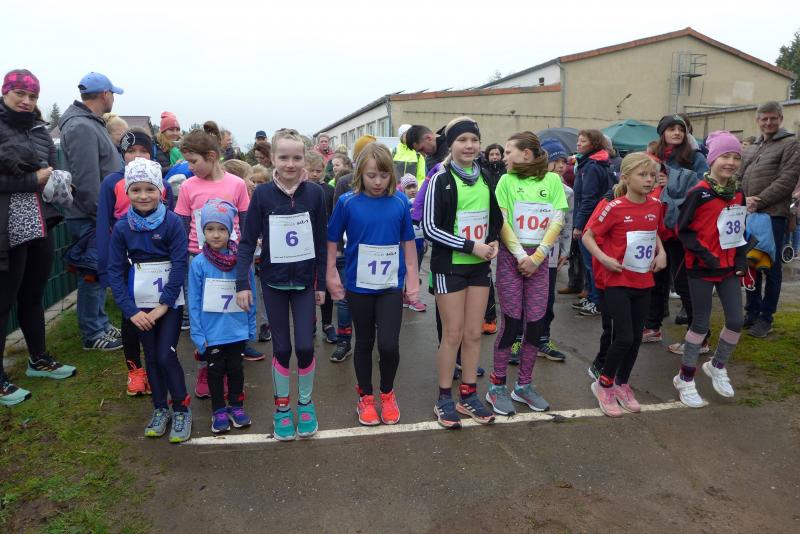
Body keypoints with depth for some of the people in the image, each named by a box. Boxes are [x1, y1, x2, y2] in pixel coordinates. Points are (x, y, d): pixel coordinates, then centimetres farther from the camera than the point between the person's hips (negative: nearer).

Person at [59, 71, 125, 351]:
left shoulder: (91, 123, 15)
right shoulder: (81, 128, -18)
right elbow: (86, 181, -23)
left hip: (99, 216, 10)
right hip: (89, 219, -10)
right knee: (93, 275, 0)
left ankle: (101, 323, 30)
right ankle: (92, 334, 12)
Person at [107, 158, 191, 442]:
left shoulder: (172, 222, -10)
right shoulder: (122, 227, -2)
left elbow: (180, 264, -12)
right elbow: (115, 270, -1)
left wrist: (163, 304, -13)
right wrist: (130, 310, -7)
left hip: (169, 301, -3)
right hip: (140, 304, 3)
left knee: (166, 355, -8)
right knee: (151, 357, 11)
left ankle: (182, 410, 10)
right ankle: (160, 409, 26)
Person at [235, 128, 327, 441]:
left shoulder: (315, 193, -6)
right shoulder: (263, 194, -8)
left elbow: (321, 241, 1)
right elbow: (248, 240, -6)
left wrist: (321, 283, 3)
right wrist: (242, 283, -12)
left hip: (304, 281, 1)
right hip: (273, 281, 0)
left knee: (305, 346, -1)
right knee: (281, 348, 6)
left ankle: (305, 404, 23)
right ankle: (282, 407, 25)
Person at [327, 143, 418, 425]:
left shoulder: (400, 201, -4)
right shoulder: (347, 202, -7)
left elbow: (408, 241, 4)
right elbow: (333, 240, 3)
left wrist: (413, 277, 5)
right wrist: (331, 274, 2)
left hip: (391, 285, 0)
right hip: (359, 285, 0)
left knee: (389, 344, -6)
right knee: (364, 342, 13)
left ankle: (387, 393, 22)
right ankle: (365, 397, 32)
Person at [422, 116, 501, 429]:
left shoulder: (486, 178, 6)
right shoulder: (440, 180, -9)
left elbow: (495, 218, 18)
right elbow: (430, 228, -13)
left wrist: (493, 242, -3)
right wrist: (471, 246, -18)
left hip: (479, 266, 5)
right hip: (450, 266, -5)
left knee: (473, 334, 10)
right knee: (453, 334, 2)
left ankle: (469, 396, 25)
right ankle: (444, 400, 18)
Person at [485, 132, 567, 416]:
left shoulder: (552, 180, 4)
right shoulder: (506, 181, 2)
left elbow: (557, 221, -2)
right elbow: (502, 222, -5)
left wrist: (536, 257, -10)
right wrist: (521, 255, -13)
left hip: (539, 259, 2)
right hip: (511, 257, -2)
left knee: (536, 323, 3)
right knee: (512, 322, -2)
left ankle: (524, 385, 20)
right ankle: (497, 386, 11)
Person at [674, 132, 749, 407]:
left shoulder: (738, 194, 7)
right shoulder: (699, 193, -14)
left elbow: (740, 230, 17)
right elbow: (683, 229, -13)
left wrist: (741, 258, 5)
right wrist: (704, 255, -19)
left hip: (729, 268, 6)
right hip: (702, 269, -6)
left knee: (736, 321, 5)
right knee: (701, 324, 2)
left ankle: (717, 366, 31)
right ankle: (685, 378, 17)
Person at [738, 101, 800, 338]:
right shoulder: (752, 148, 20)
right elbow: (739, 177, 14)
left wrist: (759, 202, -16)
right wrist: (743, 199, -6)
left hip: (773, 215, -6)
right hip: (748, 215, 6)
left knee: (771, 266, 0)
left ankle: (766, 317, 8)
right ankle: (752, 311, 21)